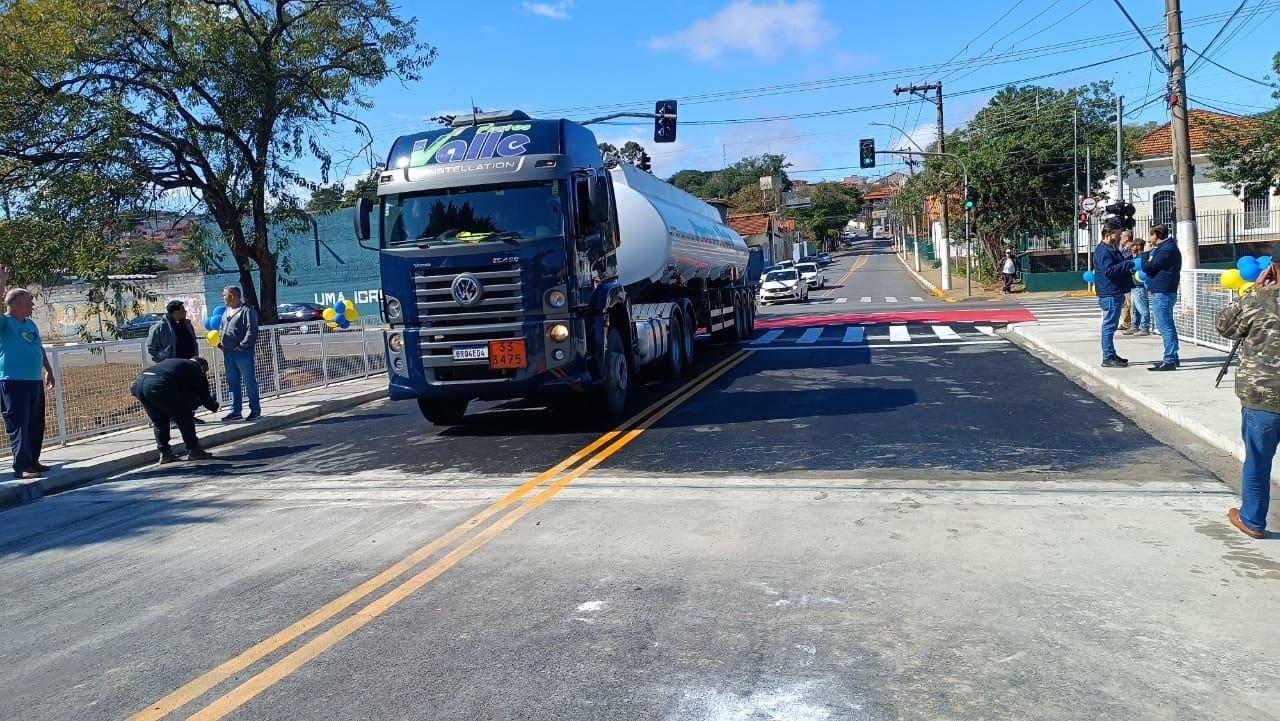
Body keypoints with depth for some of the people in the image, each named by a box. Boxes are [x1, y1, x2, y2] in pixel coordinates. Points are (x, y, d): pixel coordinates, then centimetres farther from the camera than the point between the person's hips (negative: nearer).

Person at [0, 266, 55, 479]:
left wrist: (48, 371, 27)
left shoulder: (30, 324, 16)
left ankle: (33, 461, 24)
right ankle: (21, 466, -5)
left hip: (35, 381, 8)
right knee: (18, 425, -7)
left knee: (36, 424, 14)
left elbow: (40, 349, 25)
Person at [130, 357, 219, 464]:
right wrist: (215, 406, 42)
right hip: (158, 385, -7)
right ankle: (194, 450, 14)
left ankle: (164, 453, 23)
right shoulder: (196, 369, 18)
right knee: (184, 416, 10)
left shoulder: (175, 362, 37)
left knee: (158, 420, 24)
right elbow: (205, 397, 21)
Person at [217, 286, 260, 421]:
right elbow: (221, 329, 26)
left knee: (250, 382, -1)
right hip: (228, 352, 8)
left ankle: (255, 410, 7)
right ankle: (235, 411, 17)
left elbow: (252, 331, -18)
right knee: (232, 382, 11)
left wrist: (242, 345, -19)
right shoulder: (226, 311, 17)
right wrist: (220, 342, 9)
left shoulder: (247, 310, -9)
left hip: (243, 352, -8)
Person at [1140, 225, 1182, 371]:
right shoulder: (1169, 247, 18)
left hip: (1161, 293, -11)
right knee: (1168, 326, 15)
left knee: (1165, 326, -10)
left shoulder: (1166, 250, -16)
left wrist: (1146, 252, -3)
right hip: (1167, 292, 11)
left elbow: (1147, 267, -15)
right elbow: (1152, 267, 20)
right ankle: (1172, 358, 21)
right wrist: (1150, 253, 10)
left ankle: (1169, 361, -11)